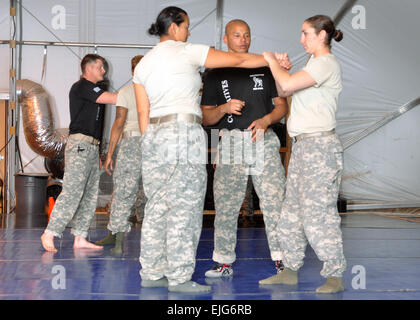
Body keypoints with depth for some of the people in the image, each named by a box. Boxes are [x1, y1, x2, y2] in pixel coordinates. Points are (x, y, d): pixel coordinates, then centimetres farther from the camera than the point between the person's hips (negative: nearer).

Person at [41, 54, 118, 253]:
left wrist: (96, 153, 22)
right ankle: (49, 234, -10)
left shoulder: (93, 90, 25)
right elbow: (112, 99, -15)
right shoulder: (82, 87, -5)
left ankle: (80, 238, 6)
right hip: (80, 145, -10)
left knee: (90, 195, 5)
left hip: (90, 147, 10)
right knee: (72, 192, -15)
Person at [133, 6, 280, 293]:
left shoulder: (143, 64, 16)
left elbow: (143, 112, 14)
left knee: (157, 207, 10)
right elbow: (238, 60, 2)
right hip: (183, 132, -7)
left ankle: (151, 273, 15)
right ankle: (179, 277, -2)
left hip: (154, 135, 7)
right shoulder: (187, 52, -2)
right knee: (184, 208, -4)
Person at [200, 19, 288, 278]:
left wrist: (266, 120, -8)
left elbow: (282, 106, 12)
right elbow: (206, 118, 9)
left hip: (264, 141, 0)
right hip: (231, 142, 0)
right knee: (225, 204, -1)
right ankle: (224, 261, 9)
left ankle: (282, 258, 1)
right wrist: (224, 108, -11)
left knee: (274, 200, -6)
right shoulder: (215, 75, 12)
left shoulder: (265, 69, 13)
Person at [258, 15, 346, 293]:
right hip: (302, 146, 10)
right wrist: (280, 66, 7)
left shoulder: (327, 63, -9)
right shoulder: (314, 65, 21)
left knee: (318, 213, -9)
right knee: (292, 210, 11)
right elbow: (283, 90, 22)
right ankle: (290, 270, 19)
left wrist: (272, 61, -4)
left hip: (320, 145, -10)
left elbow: (287, 85, -21)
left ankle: (335, 276, 0)